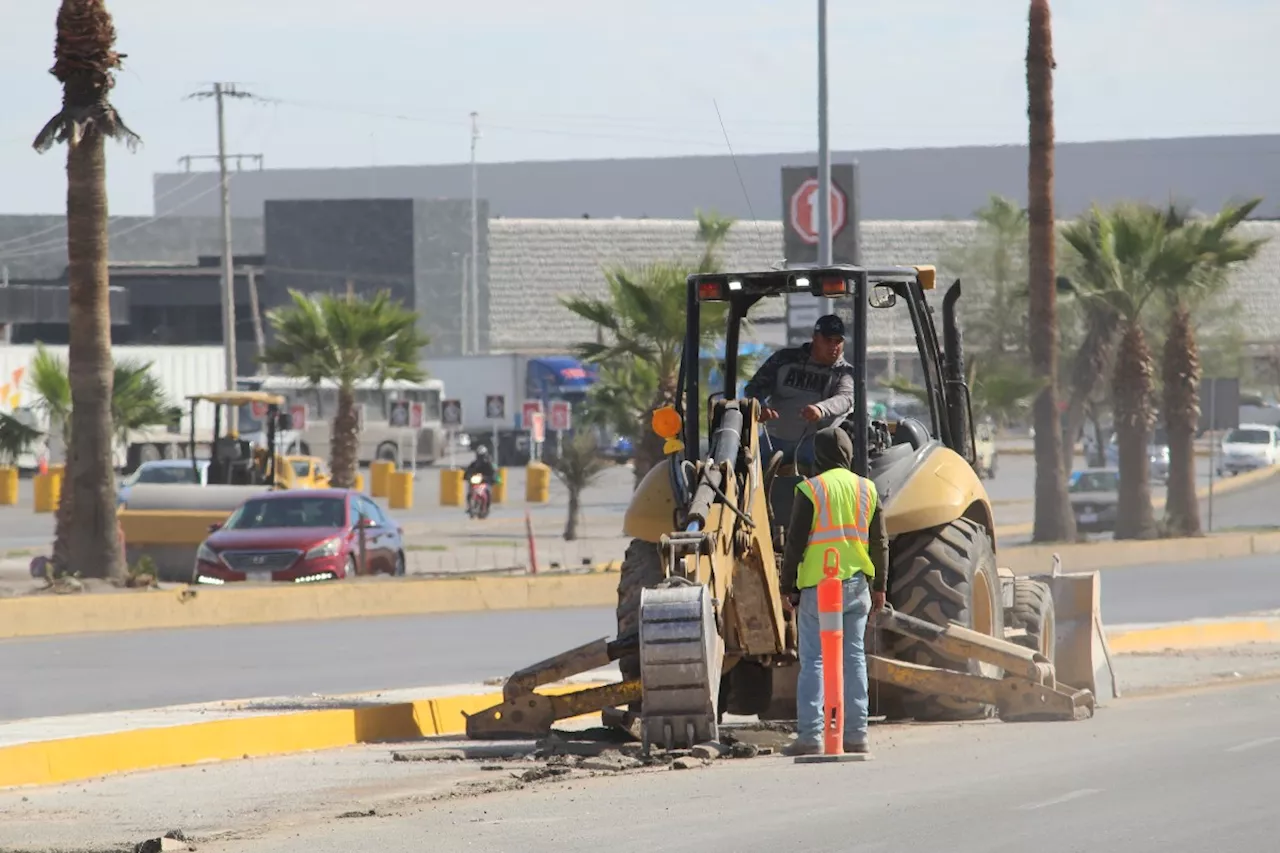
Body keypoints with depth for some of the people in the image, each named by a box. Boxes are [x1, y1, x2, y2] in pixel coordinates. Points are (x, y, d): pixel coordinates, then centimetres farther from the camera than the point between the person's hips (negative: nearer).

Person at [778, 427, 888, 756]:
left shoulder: (810, 490, -7)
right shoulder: (867, 490, 7)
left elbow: (795, 543, -7)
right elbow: (879, 542, 11)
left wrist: (788, 587, 0)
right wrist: (879, 586, 19)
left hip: (817, 586, -4)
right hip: (857, 586, 4)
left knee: (814, 659, -3)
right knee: (853, 657, 8)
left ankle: (810, 734, -8)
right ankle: (855, 733, 6)